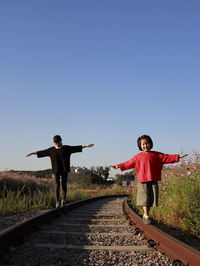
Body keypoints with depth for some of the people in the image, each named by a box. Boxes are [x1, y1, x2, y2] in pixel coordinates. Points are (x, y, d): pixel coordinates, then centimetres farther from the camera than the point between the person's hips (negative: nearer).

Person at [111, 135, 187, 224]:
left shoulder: (157, 155, 8)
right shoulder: (138, 156, 8)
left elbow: (167, 157, 4)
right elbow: (129, 163, 12)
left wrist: (178, 156, -5)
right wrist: (119, 166, 7)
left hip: (153, 180, 2)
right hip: (142, 180, -1)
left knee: (151, 198, 5)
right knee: (145, 198, -5)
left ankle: (146, 215, 18)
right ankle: (146, 216, -1)